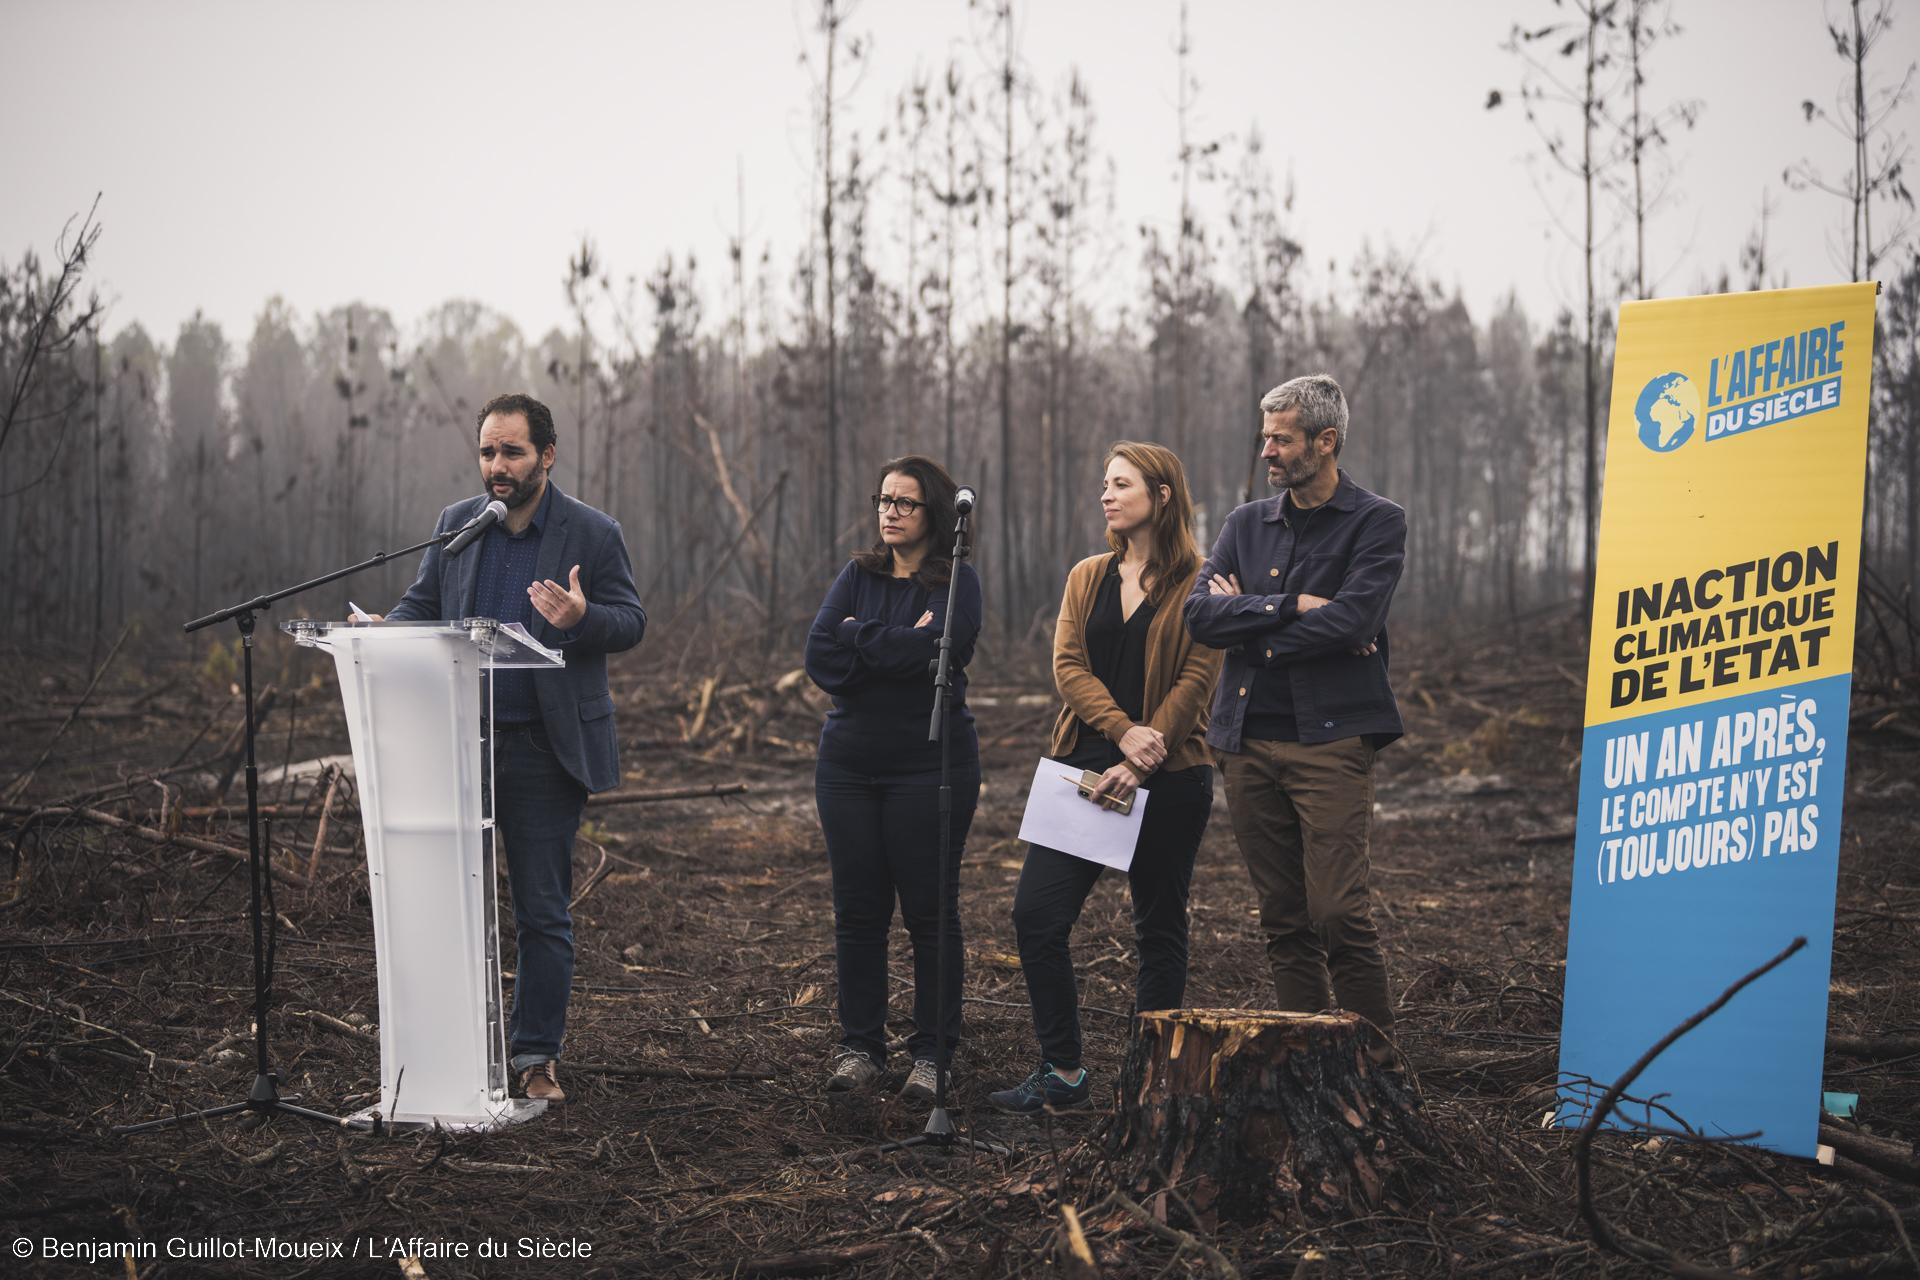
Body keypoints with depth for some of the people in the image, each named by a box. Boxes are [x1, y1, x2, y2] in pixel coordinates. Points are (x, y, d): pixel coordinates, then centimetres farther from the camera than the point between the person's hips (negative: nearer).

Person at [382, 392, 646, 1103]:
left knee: (543, 912, 4)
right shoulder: (456, 524, 7)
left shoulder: (593, 534, -3)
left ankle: (535, 1056, 13)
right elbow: (421, 605, 13)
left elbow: (631, 622, -3)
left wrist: (582, 618, -24)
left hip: (545, 749, -3)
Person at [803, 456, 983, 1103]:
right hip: (849, 763, 4)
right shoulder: (858, 575, 12)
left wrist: (861, 637, -8)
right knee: (857, 911, 6)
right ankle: (860, 1047, 15)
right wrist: (899, 646, -10)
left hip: (929, 764, -4)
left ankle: (933, 1054, 7)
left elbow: (941, 649, -19)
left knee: (930, 913, 0)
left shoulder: (955, 581, -1)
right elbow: (819, 655, -1)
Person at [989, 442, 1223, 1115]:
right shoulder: (1089, 577, 12)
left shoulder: (1198, 584, -2)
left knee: (1159, 929, 4)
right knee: (1037, 913, -5)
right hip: (1084, 766, 4)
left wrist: (1139, 764, -18)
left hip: (1168, 778, -4)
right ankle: (1063, 1072, 3)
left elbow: (1196, 680, -9)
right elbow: (1068, 665, 3)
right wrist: (1124, 732, -14)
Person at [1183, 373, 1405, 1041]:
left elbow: (1352, 621, -14)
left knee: (1338, 913, -12)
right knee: (1283, 920, 7)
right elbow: (1199, 613, 1)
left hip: (1330, 736, -5)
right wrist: (1293, 605, -10)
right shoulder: (1246, 523, 15)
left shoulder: (1377, 522, 1)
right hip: (1249, 741, 5)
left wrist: (1248, 622, -4)